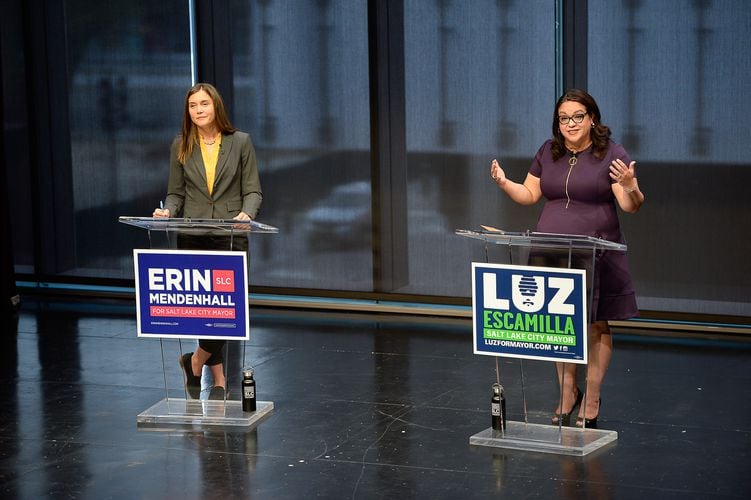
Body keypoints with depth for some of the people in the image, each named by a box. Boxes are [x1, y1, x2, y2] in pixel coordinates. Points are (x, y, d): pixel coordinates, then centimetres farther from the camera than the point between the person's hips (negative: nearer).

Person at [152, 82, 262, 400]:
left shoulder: (240, 142, 2)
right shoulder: (181, 146, 7)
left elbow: (253, 190, 2)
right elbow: (176, 193, 10)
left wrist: (246, 214, -18)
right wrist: (167, 212, -11)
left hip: (230, 236, -1)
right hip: (193, 238, 2)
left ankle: (196, 360, 12)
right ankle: (219, 378, 13)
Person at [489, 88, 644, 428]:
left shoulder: (612, 154, -5)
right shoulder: (548, 152, 10)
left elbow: (631, 206, -10)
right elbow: (530, 195, 14)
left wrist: (629, 187, -31)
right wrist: (504, 184, -3)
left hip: (595, 256, -4)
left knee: (595, 327, 2)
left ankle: (591, 403, 12)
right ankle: (567, 394, 23)